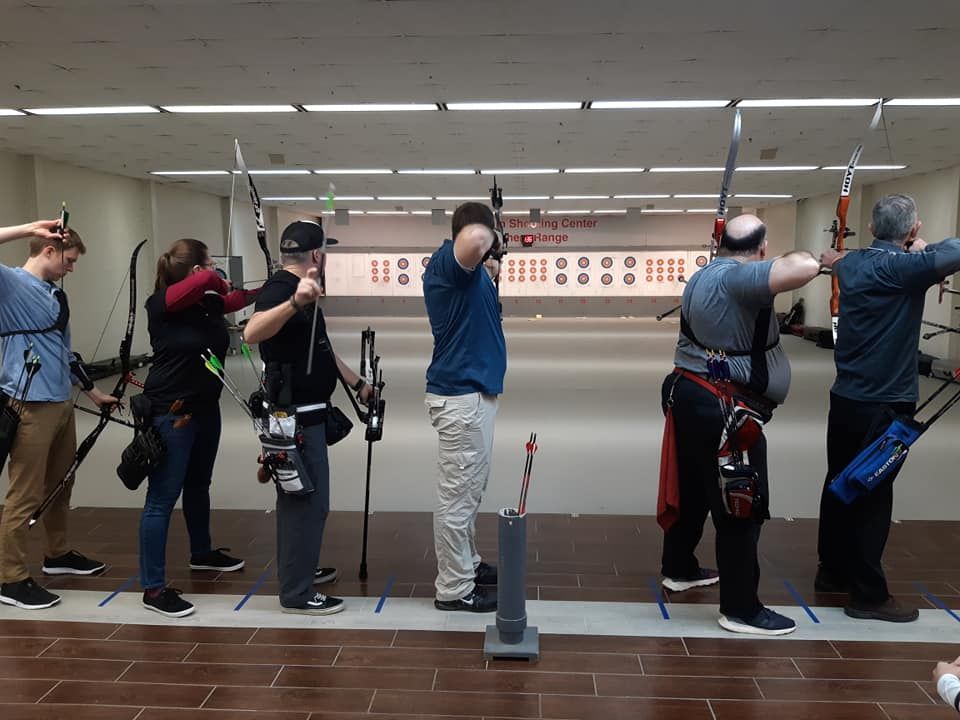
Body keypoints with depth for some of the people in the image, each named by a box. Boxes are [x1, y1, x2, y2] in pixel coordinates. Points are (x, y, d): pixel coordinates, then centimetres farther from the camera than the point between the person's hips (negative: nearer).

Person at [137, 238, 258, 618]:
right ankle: (153, 588, 5)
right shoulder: (161, 303, -17)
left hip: (205, 407, 8)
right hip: (171, 412, -8)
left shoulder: (209, 303, 4)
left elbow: (240, 298, 22)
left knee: (198, 484, 24)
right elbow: (206, 279, -31)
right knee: (163, 497, -3)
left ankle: (202, 553, 44)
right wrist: (218, 280, -11)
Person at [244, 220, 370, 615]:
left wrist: (357, 383, 24)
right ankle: (296, 593, 7)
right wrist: (295, 302, -52)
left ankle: (297, 568, 35)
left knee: (298, 496, 20)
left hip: (306, 413, 11)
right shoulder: (280, 287, -17)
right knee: (308, 500, -4)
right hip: (295, 416, -11)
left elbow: (321, 348, 23)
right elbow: (251, 333, -38)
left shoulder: (297, 289, 14)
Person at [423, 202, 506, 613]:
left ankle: (466, 564, 37)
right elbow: (473, 240, -39)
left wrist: (488, 276, 31)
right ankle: (453, 589, 10)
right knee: (457, 495, -1)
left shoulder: (465, 272, 14)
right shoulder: (448, 259, -15)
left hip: (473, 390, 11)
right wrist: (488, 238, -19)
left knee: (470, 490, 22)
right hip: (461, 395, -11)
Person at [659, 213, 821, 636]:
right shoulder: (738, 277, -20)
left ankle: (678, 569, 42)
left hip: (692, 396, 11)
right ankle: (740, 609, 10)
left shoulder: (707, 275, 12)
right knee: (742, 507, -1)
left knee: (693, 491, 24)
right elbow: (806, 268, -35)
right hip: (721, 410, -11)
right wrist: (794, 258, -10)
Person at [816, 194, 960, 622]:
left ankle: (832, 571, 31)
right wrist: (922, 249, -11)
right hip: (883, 405, -8)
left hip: (846, 399, 8)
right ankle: (868, 595, 12)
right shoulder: (901, 268, -18)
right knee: (872, 496, 1)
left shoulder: (853, 265, 6)